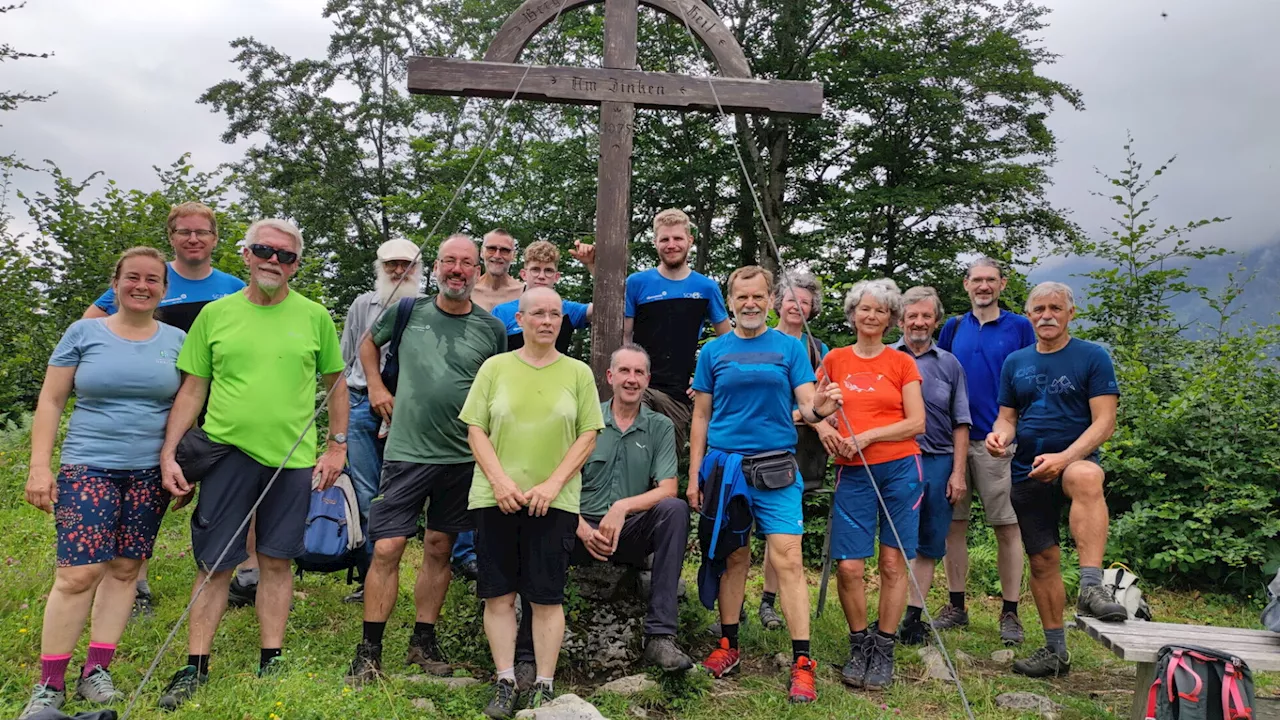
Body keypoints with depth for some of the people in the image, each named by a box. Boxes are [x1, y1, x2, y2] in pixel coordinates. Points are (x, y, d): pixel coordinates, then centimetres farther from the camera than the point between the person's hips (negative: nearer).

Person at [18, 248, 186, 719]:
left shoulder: (176, 340, 7)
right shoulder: (83, 333, 3)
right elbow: (50, 402, 3)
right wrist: (39, 466, -4)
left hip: (151, 473, 2)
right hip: (88, 468, -2)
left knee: (125, 568, 5)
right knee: (79, 572, -9)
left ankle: (96, 671, 17)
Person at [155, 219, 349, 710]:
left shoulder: (314, 317, 3)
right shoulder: (215, 314, 4)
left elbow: (336, 384, 9)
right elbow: (192, 390, 6)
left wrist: (337, 446, 4)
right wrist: (169, 453, 0)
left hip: (291, 460, 0)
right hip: (227, 452, 0)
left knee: (277, 562, 8)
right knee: (214, 565, 5)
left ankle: (270, 663, 20)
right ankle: (195, 667, 19)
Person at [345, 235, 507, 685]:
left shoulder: (492, 331, 2)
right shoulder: (408, 311, 1)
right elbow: (368, 344, 20)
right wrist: (376, 388, 7)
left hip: (462, 458, 1)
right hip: (406, 451, -1)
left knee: (439, 549, 10)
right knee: (387, 549, -4)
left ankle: (424, 640, 25)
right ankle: (369, 650, 9)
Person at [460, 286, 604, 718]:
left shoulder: (578, 373, 4)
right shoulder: (495, 367, 5)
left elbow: (588, 435, 1)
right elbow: (475, 429, 3)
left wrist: (553, 484, -10)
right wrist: (500, 481, -10)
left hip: (554, 501, -1)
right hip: (496, 498, 1)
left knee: (547, 597, 4)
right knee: (498, 595, 6)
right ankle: (505, 683, 18)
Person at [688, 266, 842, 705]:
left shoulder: (790, 347, 5)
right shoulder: (713, 351, 7)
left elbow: (806, 405, -2)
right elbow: (701, 417, 8)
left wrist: (819, 409, -27)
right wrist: (694, 475, 3)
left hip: (776, 469, -1)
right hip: (724, 466, 2)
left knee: (787, 559, -7)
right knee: (734, 557, 11)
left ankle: (802, 662, -1)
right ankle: (728, 645, 25)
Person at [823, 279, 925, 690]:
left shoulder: (902, 363, 6)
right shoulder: (834, 360, 9)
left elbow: (916, 423, 0)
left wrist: (867, 436, -10)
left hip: (900, 468, 0)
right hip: (853, 472, 1)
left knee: (893, 563, 2)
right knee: (848, 565, -5)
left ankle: (884, 650, 16)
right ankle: (859, 646, 16)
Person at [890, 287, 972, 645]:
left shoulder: (949, 364, 12)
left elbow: (960, 424, 11)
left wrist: (958, 472, 3)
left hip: (939, 462, 3)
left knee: (930, 544, 7)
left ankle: (914, 614, 18)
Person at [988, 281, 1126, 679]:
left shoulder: (1093, 357, -3)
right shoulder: (1015, 362, 11)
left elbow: (1104, 422, -10)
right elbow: (1007, 417, 13)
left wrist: (1064, 458, -24)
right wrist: (1000, 435, -11)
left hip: (1074, 462, -4)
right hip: (1027, 474, 4)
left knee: (1086, 478, -40)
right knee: (1042, 561, 7)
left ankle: (1091, 587, -41)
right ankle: (1055, 651, 21)